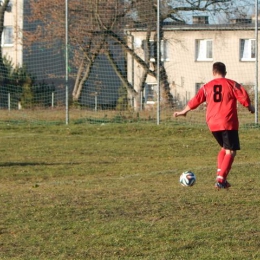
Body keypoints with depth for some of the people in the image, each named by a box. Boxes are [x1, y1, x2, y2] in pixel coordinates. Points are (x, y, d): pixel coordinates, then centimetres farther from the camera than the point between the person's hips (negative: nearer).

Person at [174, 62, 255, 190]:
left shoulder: (207, 87, 9)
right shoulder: (232, 84, 0)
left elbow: (195, 101, 10)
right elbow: (244, 98, -4)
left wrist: (183, 112, 23)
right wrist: (250, 107, 16)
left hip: (212, 123, 5)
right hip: (228, 123, -5)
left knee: (224, 148, 23)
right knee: (230, 152, -2)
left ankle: (220, 176, 11)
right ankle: (221, 180, -14)